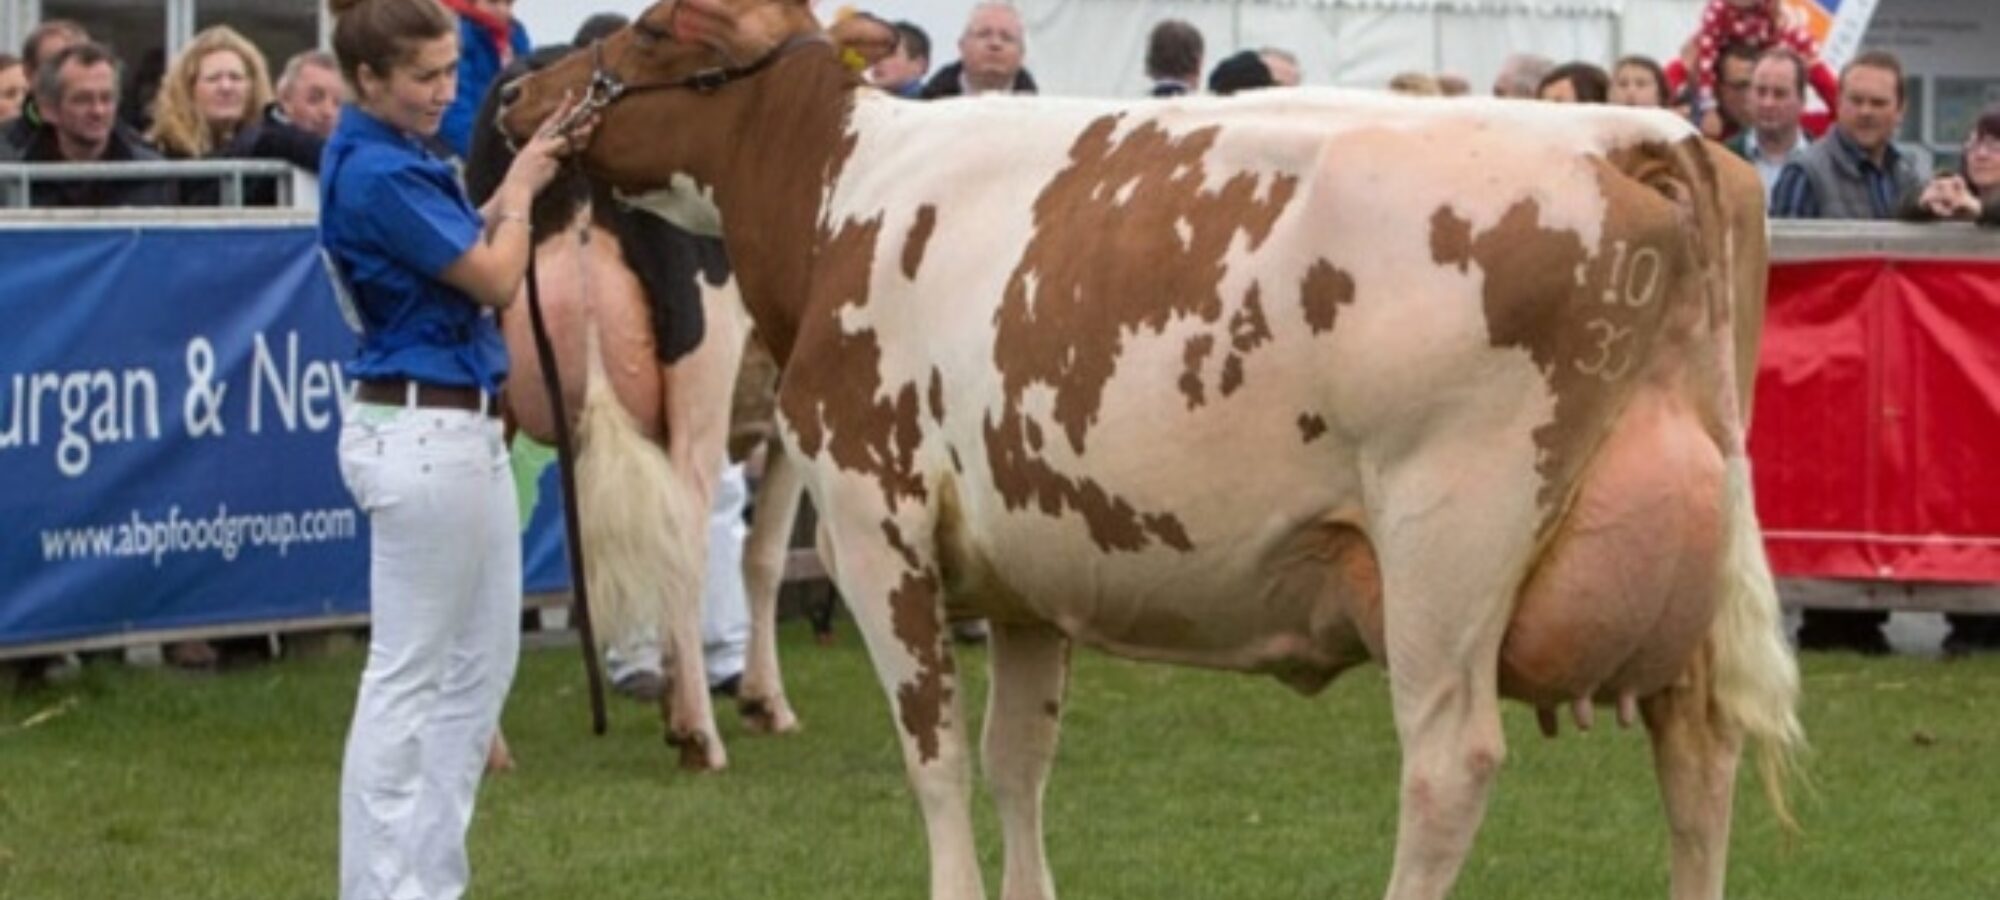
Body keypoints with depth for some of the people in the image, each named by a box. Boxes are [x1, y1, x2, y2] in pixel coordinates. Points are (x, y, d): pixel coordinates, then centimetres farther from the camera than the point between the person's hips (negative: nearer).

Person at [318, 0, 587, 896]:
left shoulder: (393, 156, 10)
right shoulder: (377, 173, -19)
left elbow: (470, 245, 18)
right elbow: (495, 278, -13)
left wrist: (534, 169, 9)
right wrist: (521, 189, 3)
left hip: (457, 432, 10)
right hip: (421, 434, -10)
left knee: (481, 662, 15)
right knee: (409, 675, -3)